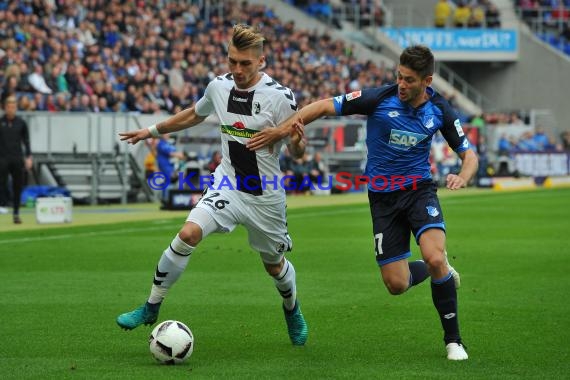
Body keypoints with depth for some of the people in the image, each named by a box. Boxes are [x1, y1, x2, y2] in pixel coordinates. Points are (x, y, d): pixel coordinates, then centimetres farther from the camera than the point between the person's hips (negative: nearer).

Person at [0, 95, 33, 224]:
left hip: (17, 159, 2)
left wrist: (28, 157, 1)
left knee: (18, 186, 3)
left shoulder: (21, 123, 8)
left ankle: (16, 213, 9)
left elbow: (26, 140, 10)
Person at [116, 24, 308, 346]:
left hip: (265, 196, -2)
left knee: (275, 266, 14)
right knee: (189, 234, -22)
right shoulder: (219, 87, -5)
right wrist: (153, 131, 22)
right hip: (227, 185, 2)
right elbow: (195, 115, 18)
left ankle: (293, 310, 48)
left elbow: (298, 151, -12)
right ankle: (151, 309, -10)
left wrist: (297, 142, -35)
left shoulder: (280, 97, -18)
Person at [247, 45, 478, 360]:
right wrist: (283, 128, -21)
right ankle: (440, 272, 33)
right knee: (396, 284, -3)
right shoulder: (380, 99, -14)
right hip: (383, 196, 0)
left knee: (435, 258, -26)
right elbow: (325, 106, -10)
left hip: (419, 190, 0)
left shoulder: (439, 111, -6)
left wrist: (462, 177, -19)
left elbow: (468, 154, 4)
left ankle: (453, 340, -9)